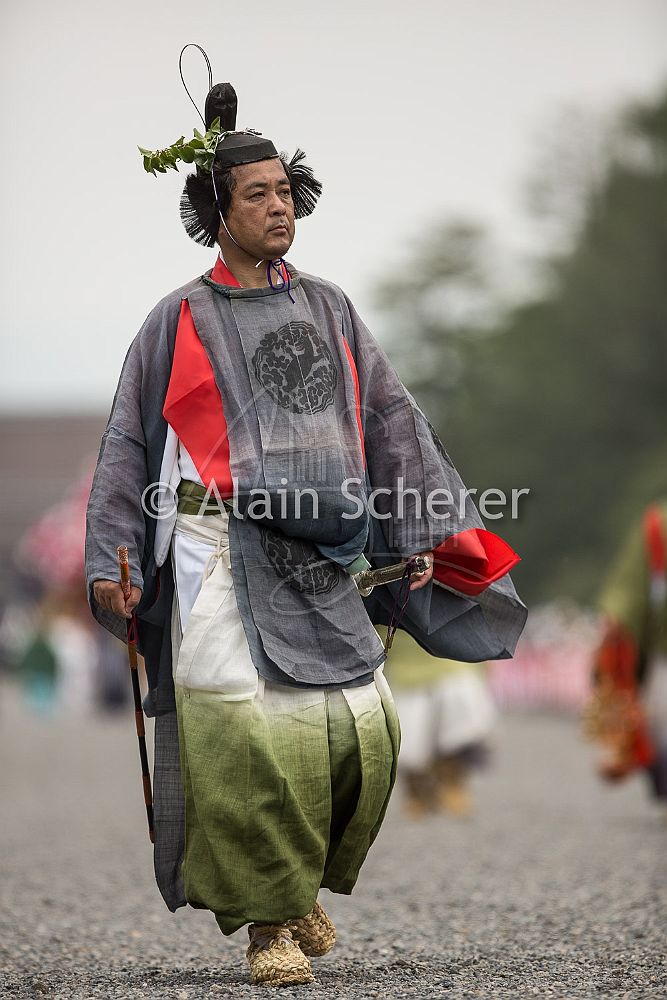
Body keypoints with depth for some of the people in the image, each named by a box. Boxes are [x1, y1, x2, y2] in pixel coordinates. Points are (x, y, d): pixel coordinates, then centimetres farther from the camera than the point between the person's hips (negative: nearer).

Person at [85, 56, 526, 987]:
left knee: (361, 730, -2)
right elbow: (129, 443, 7)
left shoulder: (329, 309, 15)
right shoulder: (181, 319, 5)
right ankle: (267, 921, 1)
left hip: (318, 559, 4)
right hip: (222, 551, -4)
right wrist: (112, 563, 1)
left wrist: (442, 527, 13)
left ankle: (307, 884, 22)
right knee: (250, 736, -11)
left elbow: (391, 419, 18)